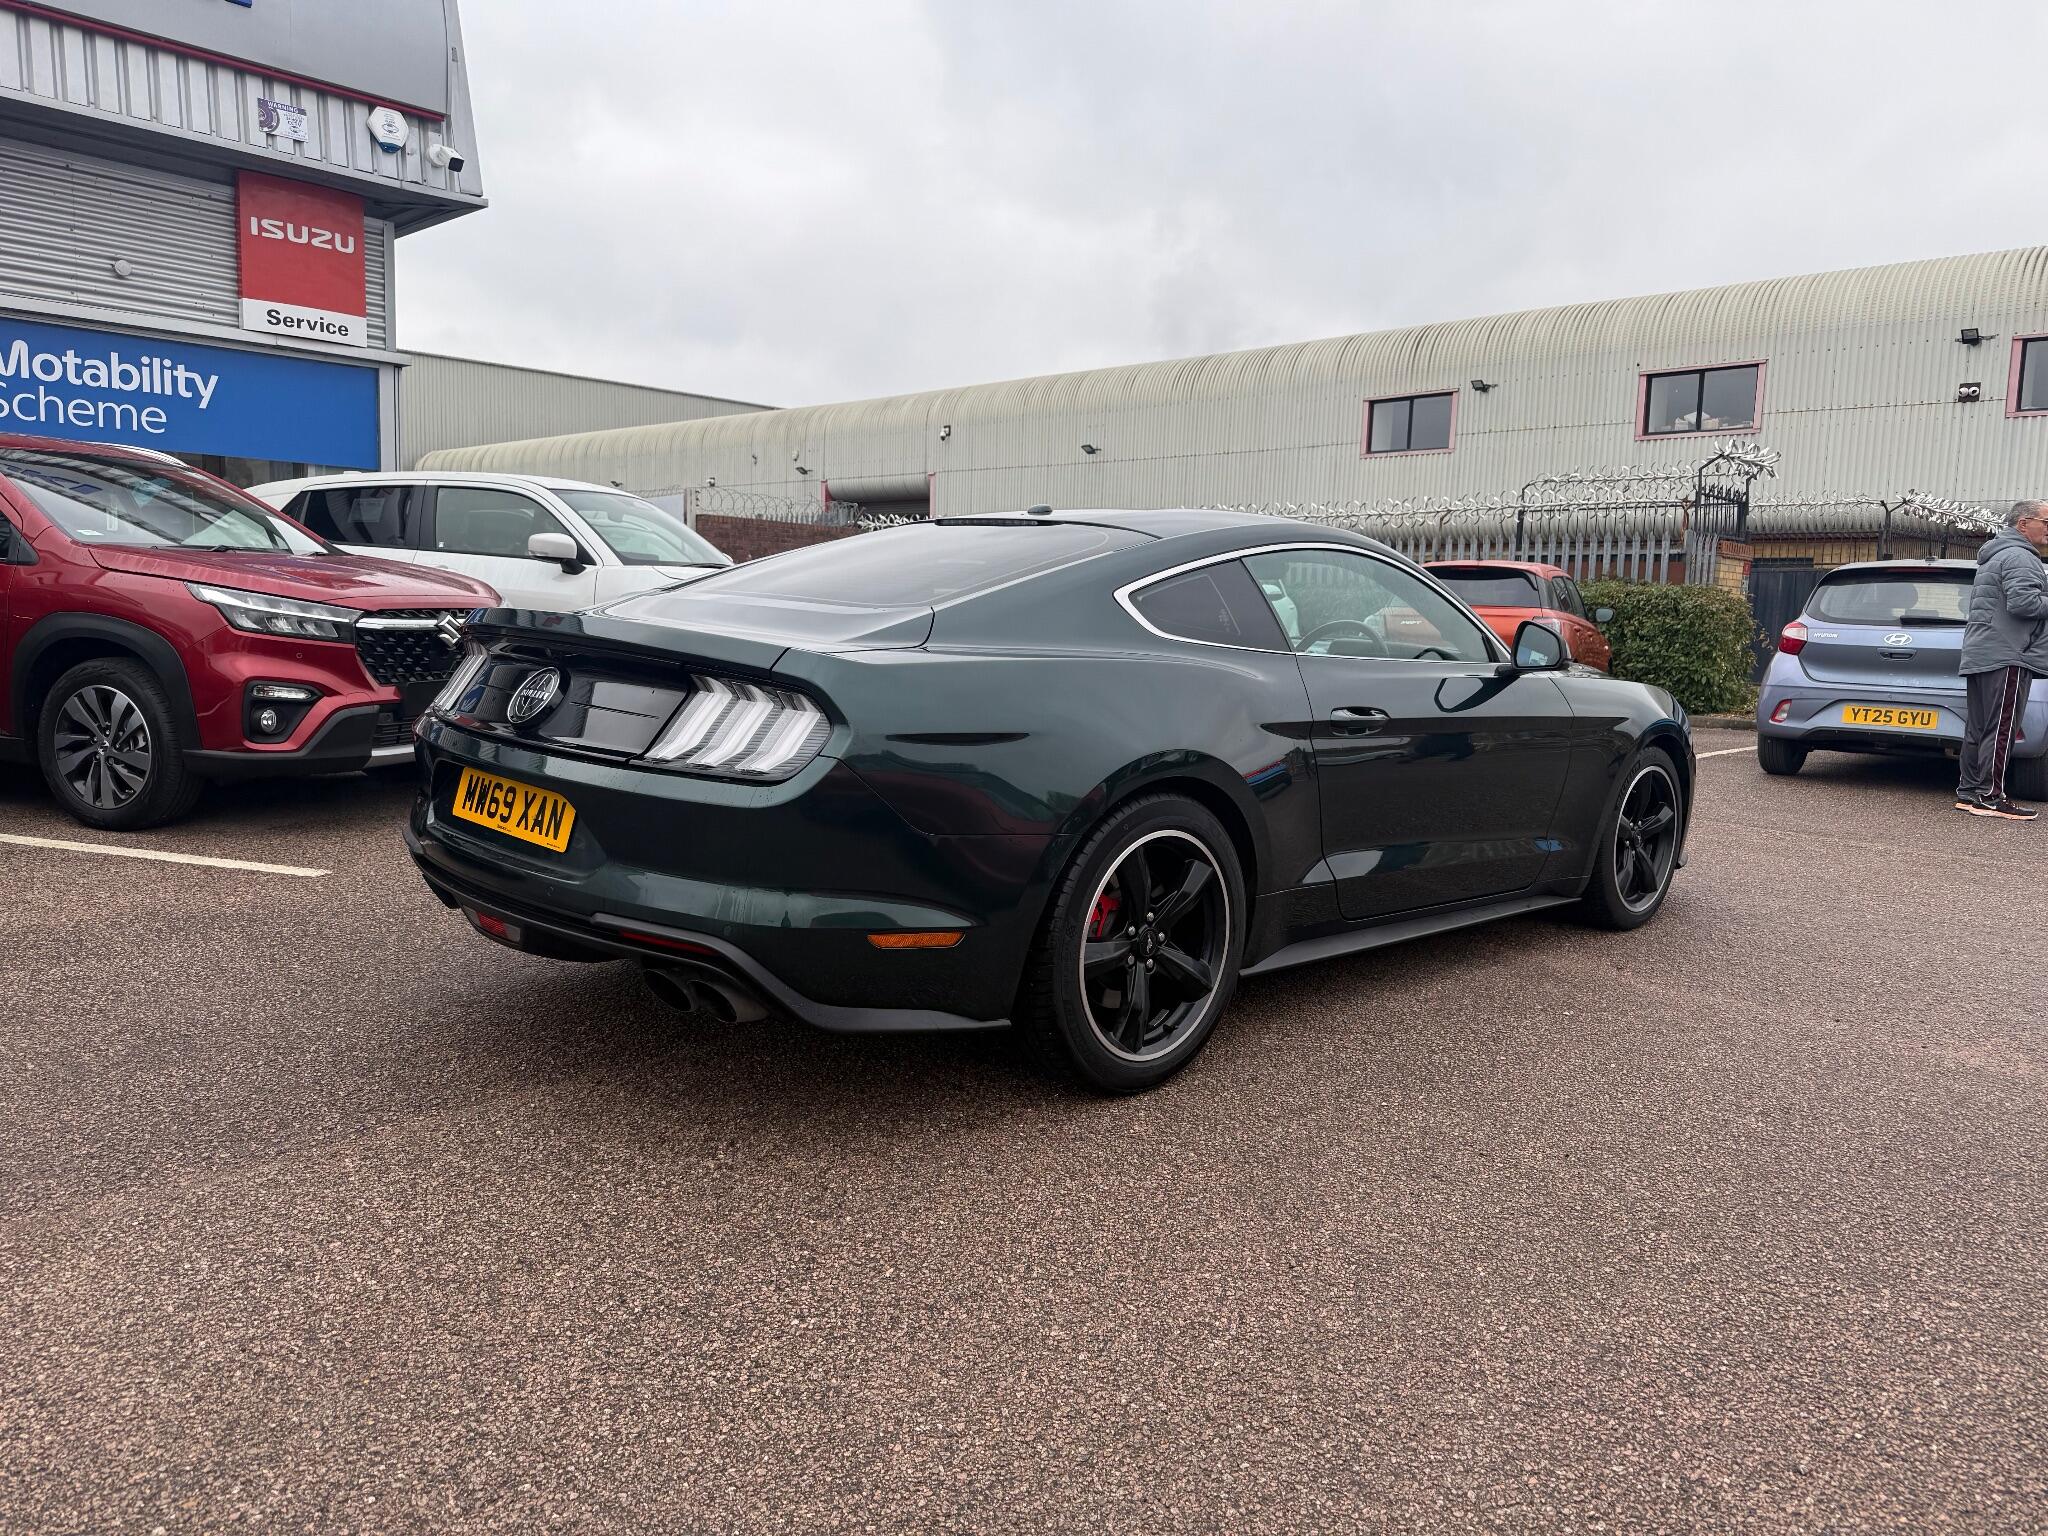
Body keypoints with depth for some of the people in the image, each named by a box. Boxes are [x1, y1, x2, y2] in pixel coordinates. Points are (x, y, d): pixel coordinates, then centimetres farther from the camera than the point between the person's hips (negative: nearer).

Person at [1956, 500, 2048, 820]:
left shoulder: (1995, 555, 24)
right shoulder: (2019, 557, -10)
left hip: (1982, 654, 11)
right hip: (2007, 656, -11)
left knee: (1978, 729, 10)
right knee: (2000, 730, -10)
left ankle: (1968, 793, 11)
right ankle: (1990, 797, -10)